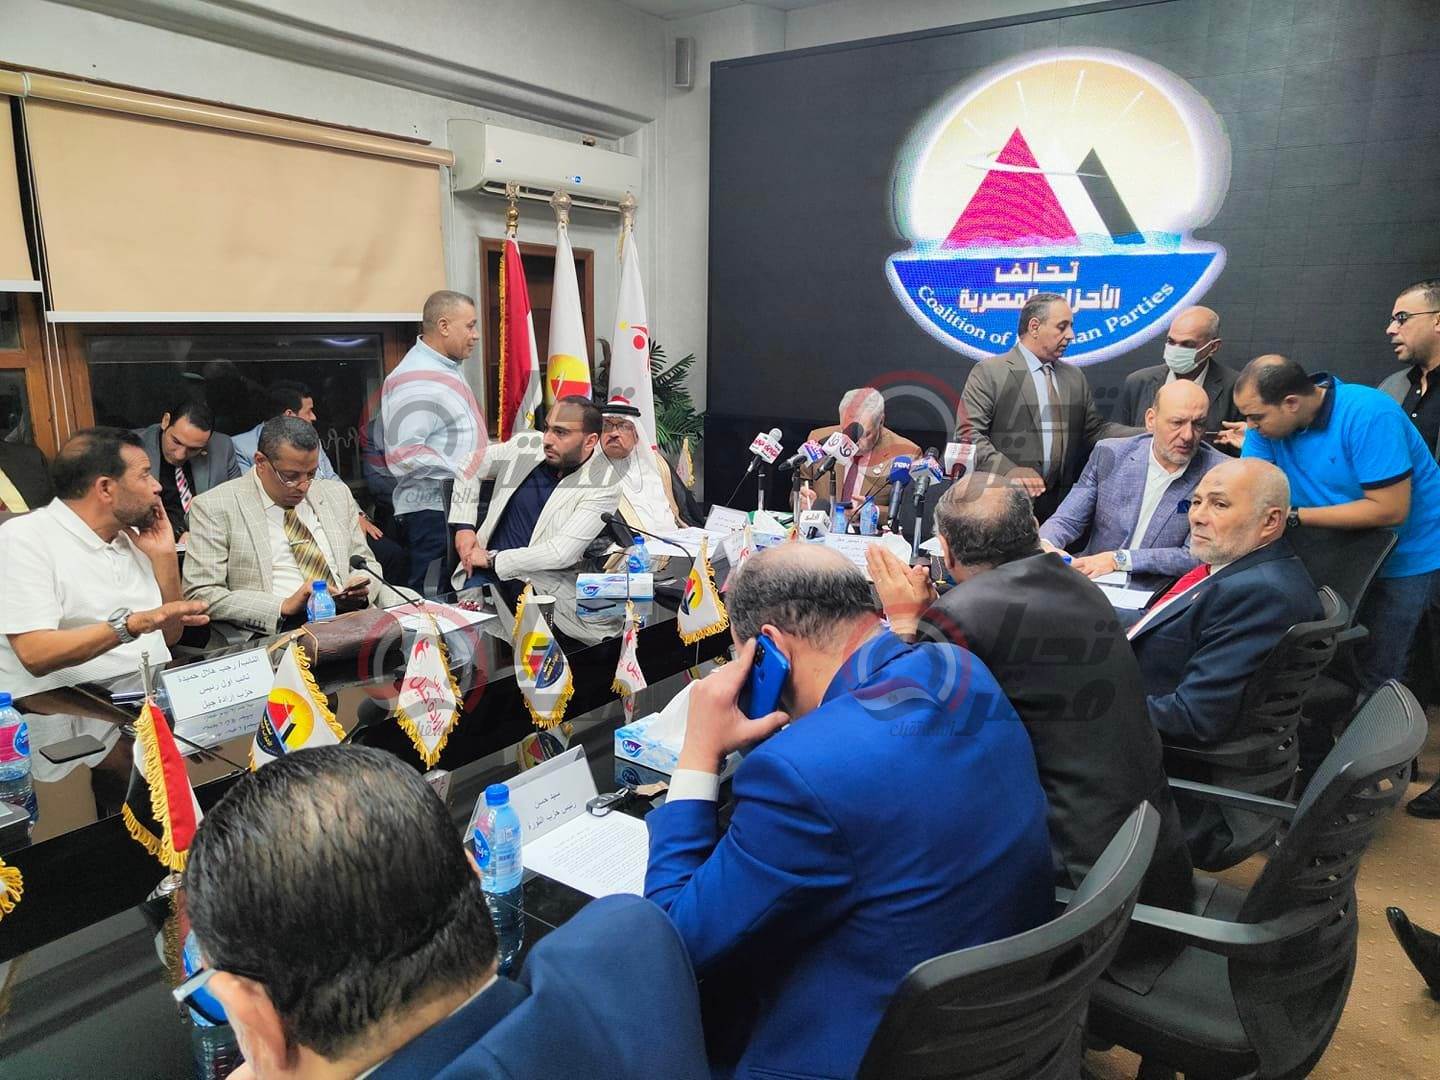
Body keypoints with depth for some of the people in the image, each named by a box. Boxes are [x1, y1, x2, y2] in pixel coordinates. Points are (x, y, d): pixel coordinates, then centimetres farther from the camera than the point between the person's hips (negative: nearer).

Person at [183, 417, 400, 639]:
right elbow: (199, 595, -4)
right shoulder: (214, 508, 2)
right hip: (275, 630, -5)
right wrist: (284, 606, -16)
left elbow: (366, 564, 22)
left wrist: (360, 589, -3)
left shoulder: (337, 494, 17)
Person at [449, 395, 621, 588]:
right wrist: (463, 525, 8)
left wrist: (492, 559, -13)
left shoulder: (604, 486, -12)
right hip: (484, 574, 2)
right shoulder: (525, 445, 2)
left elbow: (561, 554, -18)